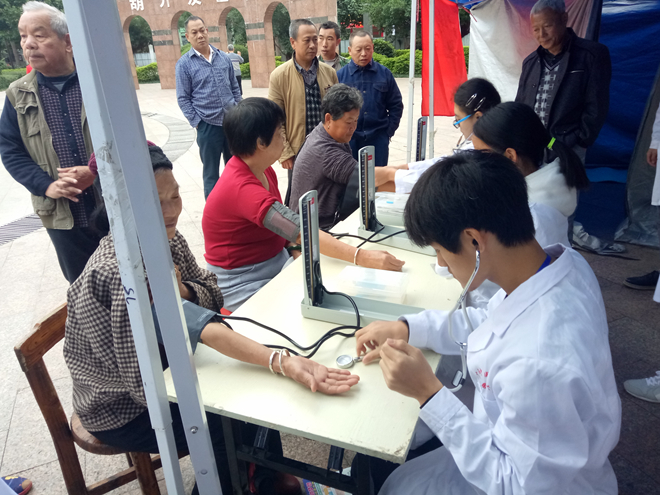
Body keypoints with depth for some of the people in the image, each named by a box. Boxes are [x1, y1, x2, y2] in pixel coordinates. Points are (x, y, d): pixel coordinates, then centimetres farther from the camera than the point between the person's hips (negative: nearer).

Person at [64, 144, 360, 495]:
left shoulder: (168, 239, -10)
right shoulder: (117, 272, -34)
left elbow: (212, 296, -3)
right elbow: (205, 330, -39)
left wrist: (180, 291, -25)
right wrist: (284, 363, -48)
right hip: (121, 407, -6)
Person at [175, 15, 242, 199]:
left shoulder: (224, 58, 6)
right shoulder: (184, 64, -4)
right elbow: (183, 99, -4)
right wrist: (197, 123, -10)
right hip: (208, 125, -3)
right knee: (211, 173, 7)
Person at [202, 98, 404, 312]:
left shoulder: (262, 169, 2)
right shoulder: (242, 188, -28)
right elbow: (303, 231, -36)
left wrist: (295, 249, -8)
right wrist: (361, 257, -40)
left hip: (278, 261, 9)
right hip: (244, 283, -8)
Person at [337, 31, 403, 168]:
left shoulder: (384, 73, 5)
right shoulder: (340, 75, 0)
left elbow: (396, 105, 10)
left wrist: (389, 130, 3)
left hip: (378, 140, 1)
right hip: (349, 140, -1)